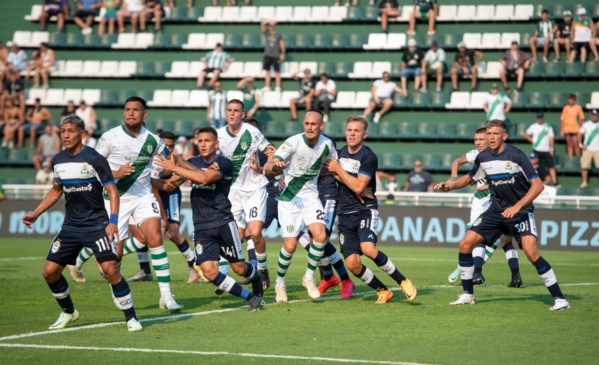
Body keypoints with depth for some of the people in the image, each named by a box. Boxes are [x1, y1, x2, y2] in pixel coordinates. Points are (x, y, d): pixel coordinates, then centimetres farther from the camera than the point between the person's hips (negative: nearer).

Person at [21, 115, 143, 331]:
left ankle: (131, 318, -6)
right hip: (70, 226, 6)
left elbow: (112, 191, -11)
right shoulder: (58, 161, 6)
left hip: (96, 224, -6)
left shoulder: (94, 159, -12)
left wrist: (113, 221, -22)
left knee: (110, 269, -19)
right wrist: (35, 214, 18)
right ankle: (68, 312, 24)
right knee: (50, 271, 1)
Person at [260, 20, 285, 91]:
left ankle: (277, 87, -3)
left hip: (276, 56, -3)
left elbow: (282, 45, -1)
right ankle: (267, 86, 7)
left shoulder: (278, 35, 1)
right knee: (267, 71, 4)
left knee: (277, 72, -3)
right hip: (267, 55, 3)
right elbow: (262, 27, -6)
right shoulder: (266, 33, 9)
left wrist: (282, 54, -7)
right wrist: (263, 24, -26)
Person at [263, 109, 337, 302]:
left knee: (320, 235, -18)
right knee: (290, 245, -10)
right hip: (289, 198, -3)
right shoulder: (293, 142, -19)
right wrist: (274, 167, -51)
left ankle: (309, 278, 4)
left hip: (310, 196, 3)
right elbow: (267, 167, -27)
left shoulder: (327, 144, -5)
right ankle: (280, 283, 17)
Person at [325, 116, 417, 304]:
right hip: (345, 215, 6)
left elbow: (358, 186, -17)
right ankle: (383, 291, 10)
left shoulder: (368, 157, -10)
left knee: (368, 248, -30)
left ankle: (403, 281, -13)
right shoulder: (340, 152, 10)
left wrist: (338, 170, -10)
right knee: (352, 263, -9)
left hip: (365, 210, -5)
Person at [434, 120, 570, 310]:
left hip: (521, 211, -6)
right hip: (496, 211, 6)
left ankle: (559, 298, -15)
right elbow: (471, 178, 19)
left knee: (531, 251, -24)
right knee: (465, 244, -3)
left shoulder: (516, 156, -17)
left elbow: (537, 185, -18)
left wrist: (517, 207, -25)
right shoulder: (483, 158, -1)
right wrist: (451, 185, 1)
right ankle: (468, 295, 12)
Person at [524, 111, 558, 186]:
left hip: (546, 150, -1)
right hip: (536, 150, 1)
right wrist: (532, 141, -3)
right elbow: (526, 135, 11)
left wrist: (551, 148, -6)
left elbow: (551, 138, 3)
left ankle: (555, 182, -9)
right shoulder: (533, 126, 8)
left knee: (551, 166, -6)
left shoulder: (548, 127, 7)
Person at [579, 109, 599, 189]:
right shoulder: (586, 124, 5)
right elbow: (580, 134, 9)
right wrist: (581, 144, -1)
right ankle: (585, 182, 8)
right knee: (584, 166, -1)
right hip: (587, 149, 1)